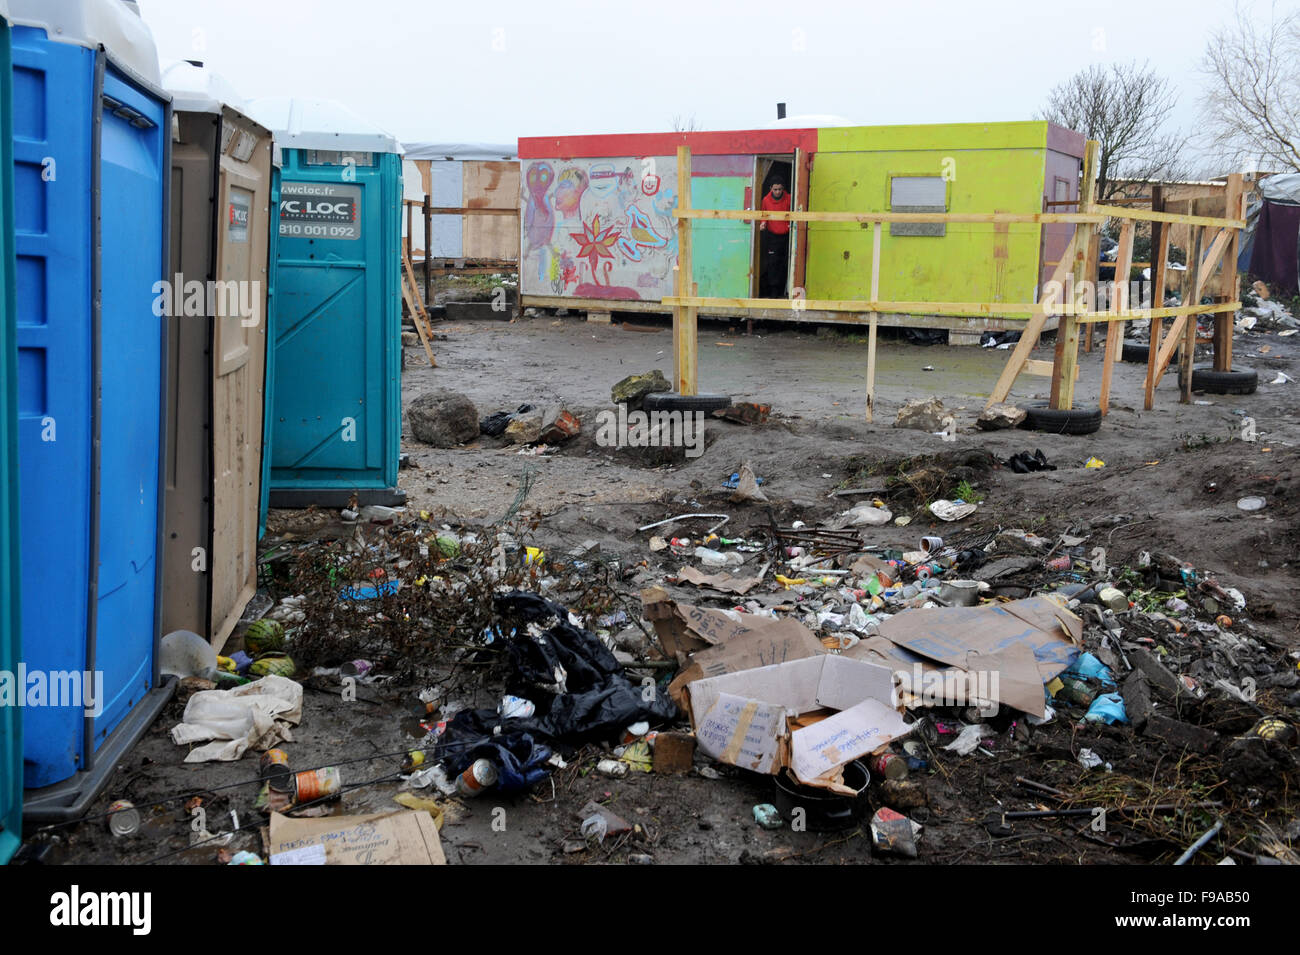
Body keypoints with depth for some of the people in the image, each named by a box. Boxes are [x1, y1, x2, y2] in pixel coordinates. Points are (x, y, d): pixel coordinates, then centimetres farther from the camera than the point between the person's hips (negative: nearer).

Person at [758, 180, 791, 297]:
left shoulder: (789, 199, -4)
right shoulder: (766, 200, 0)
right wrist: (763, 222, -7)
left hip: (786, 235, 0)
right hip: (772, 235, 0)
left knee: (784, 264, 1)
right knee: (772, 262, -4)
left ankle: (781, 290, 9)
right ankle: (773, 290, -1)